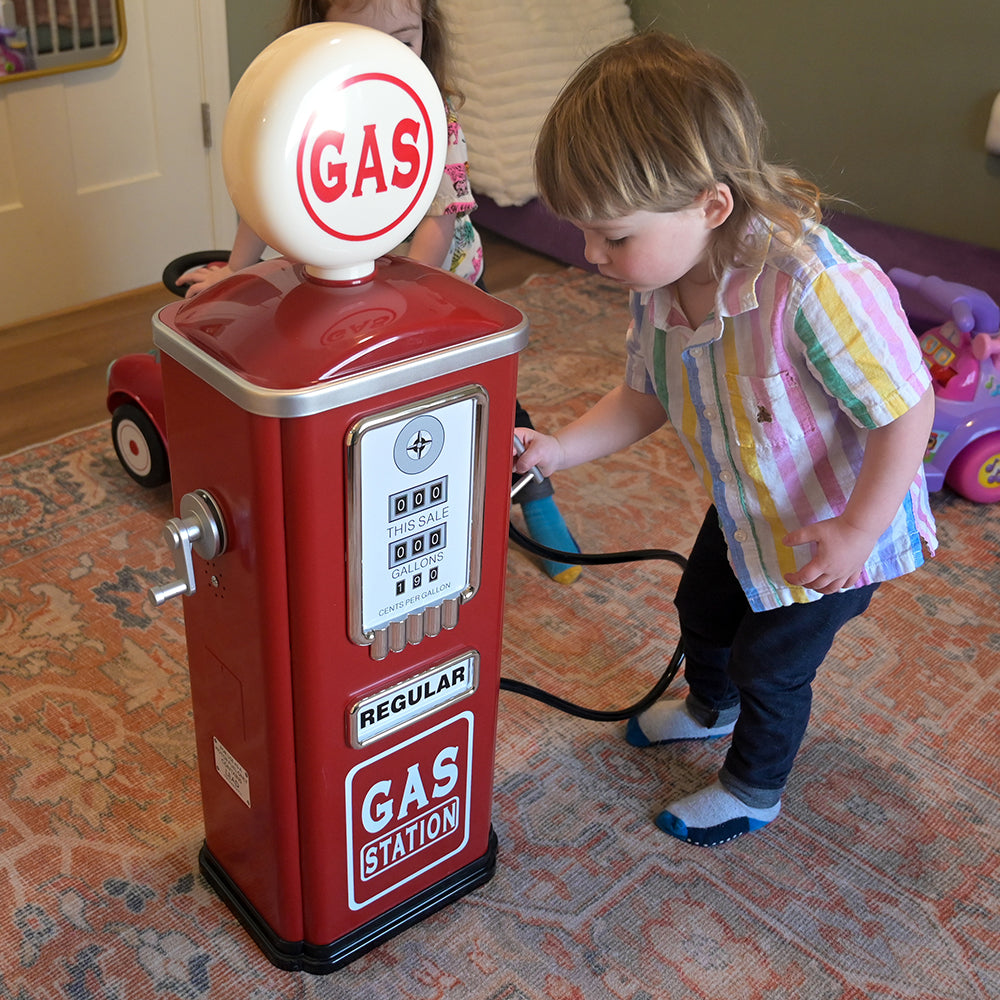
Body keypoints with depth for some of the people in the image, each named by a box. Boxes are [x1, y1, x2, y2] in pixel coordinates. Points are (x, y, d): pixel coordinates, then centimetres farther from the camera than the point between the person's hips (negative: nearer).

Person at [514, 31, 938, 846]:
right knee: (702, 606, 28)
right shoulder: (660, 284, -16)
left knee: (770, 664, 12)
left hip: (832, 532, -7)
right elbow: (646, 398, -1)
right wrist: (558, 450, -12)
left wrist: (858, 529, -25)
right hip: (745, 510, 7)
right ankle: (710, 707, 62)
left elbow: (906, 409, -31)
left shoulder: (816, 287, -41)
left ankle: (754, 791, 43)